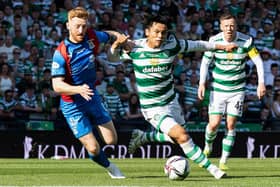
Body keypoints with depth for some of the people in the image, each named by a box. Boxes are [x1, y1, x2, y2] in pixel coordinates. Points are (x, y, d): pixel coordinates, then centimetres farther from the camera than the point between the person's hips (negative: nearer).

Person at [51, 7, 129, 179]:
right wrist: (78, 89, -45)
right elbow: (57, 85, -28)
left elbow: (110, 35, 14)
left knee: (112, 140, 5)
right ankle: (109, 166, 26)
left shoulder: (91, 37, -9)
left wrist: (119, 38, -10)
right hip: (72, 105, -5)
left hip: (93, 98, 5)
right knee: (94, 149, -7)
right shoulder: (61, 53, -24)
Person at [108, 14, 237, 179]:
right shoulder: (135, 47, -14)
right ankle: (211, 168, -8)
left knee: (177, 138, 21)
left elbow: (195, 45, 5)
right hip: (153, 109, -5)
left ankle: (142, 137, 39)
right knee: (183, 136, -20)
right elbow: (113, 58, 1)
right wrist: (116, 45, -22)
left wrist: (221, 46, 12)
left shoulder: (172, 45, -10)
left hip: (171, 102, 5)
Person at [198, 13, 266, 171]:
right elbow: (205, 62, 0)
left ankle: (224, 161, 8)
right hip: (218, 88, 0)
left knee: (231, 125, -1)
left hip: (237, 89, 0)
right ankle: (208, 146, 24)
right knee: (214, 124, -8)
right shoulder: (214, 41, -11)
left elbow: (258, 60, -5)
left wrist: (261, 83, -12)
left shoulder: (247, 41, -12)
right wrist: (202, 83, -8)